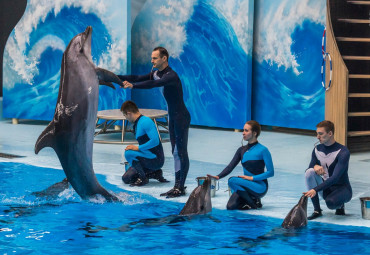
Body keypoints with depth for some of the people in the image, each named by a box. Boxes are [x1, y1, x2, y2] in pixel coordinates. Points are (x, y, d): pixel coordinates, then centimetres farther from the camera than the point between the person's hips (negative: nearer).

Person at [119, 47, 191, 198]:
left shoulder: (171, 76, -21)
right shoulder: (157, 74, 8)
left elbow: (153, 84, -37)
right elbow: (138, 78, 3)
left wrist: (133, 86, -45)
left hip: (181, 117, -10)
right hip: (172, 117, 10)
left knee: (181, 152, -6)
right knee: (176, 152, 11)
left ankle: (181, 188, -4)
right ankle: (177, 186, 15)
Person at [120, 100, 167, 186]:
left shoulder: (146, 122, -17)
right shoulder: (137, 124, 14)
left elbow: (155, 141, -28)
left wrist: (137, 148, -23)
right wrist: (132, 161, 36)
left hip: (156, 159, -10)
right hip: (149, 157, 10)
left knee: (129, 153, -27)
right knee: (126, 178, 4)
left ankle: (143, 178, -12)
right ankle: (155, 173, 9)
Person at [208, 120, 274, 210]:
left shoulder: (263, 150, -8)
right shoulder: (242, 150, 11)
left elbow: (270, 172, -10)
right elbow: (230, 166, 4)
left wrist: (252, 178, -17)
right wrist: (218, 177, -12)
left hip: (260, 186, -6)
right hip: (247, 184, 6)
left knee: (232, 181, -28)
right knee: (230, 206, -17)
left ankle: (254, 203, -10)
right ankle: (250, 198, 10)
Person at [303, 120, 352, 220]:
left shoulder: (343, 152, -20)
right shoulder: (317, 150, 0)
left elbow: (335, 178, -28)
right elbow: (309, 170, 0)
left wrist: (315, 190, -38)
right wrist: (315, 166, -26)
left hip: (342, 189, -5)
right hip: (326, 187, 5)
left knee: (330, 202, -37)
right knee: (310, 172, -22)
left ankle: (340, 204, 5)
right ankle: (317, 210, -16)